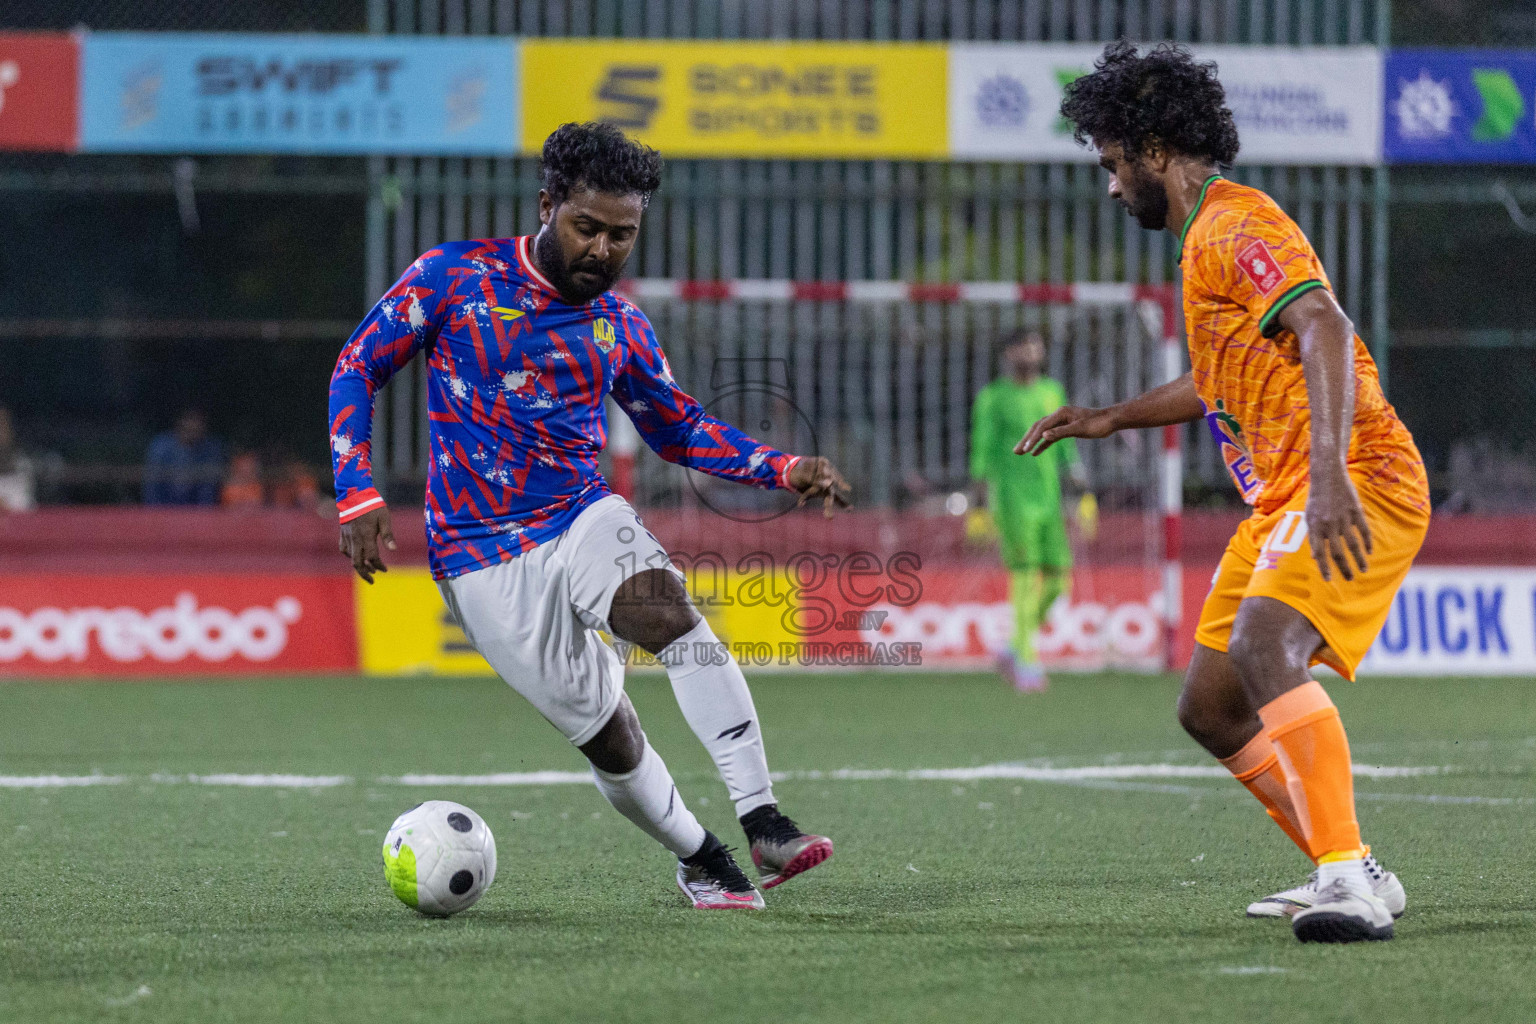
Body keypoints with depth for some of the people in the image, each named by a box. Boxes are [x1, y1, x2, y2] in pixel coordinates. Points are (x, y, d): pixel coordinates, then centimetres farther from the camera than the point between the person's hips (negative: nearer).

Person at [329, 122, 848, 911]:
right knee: (605, 734, -5)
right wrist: (357, 495, -10)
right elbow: (357, 367, 1)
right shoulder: (454, 276, -4)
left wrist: (786, 471, 5)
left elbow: (678, 429, 20)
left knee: (669, 610, -30)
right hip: (483, 556, -2)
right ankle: (699, 861, 21)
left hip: (583, 517, 2)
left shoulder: (620, 328, 6)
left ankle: (765, 826, -37)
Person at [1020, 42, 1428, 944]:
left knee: (1262, 649, -31)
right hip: (1285, 498, 11)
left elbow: (1325, 331, -27)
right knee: (1211, 706, 10)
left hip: (1358, 486, -11)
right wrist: (1112, 419, 37)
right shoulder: (1211, 236, 22)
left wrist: (1330, 474, -38)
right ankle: (1349, 877, 17)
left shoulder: (1235, 227, -11)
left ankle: (1352, 877, -36)